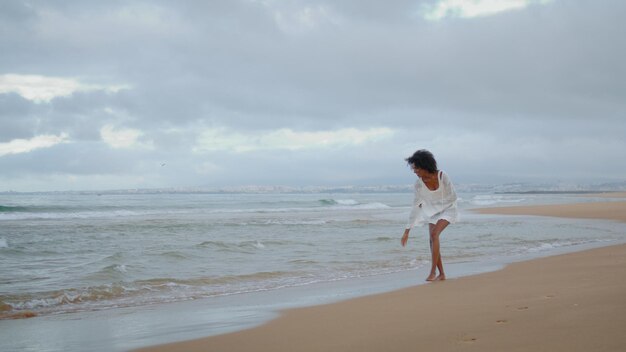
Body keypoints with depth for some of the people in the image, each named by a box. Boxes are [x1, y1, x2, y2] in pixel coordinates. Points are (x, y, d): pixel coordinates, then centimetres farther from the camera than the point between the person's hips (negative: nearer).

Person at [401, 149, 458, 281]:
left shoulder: (442, 176, -27)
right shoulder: (419, 183, -17)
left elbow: (453, 197, -16)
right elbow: (416, 207, -11)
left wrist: (432, 203, -12)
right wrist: (407, 231, -12)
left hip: (448, 209, -4)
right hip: (433, 211, 4)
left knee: (434, 233, -24)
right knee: (433, 240, -6)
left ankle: (433, 271, -19)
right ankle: (441, 274, 8)